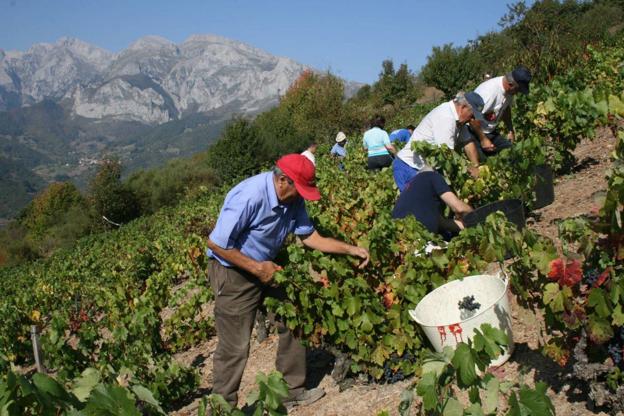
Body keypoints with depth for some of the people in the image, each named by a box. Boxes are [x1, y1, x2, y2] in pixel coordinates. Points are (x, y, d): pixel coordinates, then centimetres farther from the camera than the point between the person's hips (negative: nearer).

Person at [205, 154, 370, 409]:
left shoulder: (293, 199, -7)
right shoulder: (249, 198, -31)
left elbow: (310, 237, 2)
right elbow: (215, 244, -26)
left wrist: (351, 249, -6)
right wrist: (256, 268, -25)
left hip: (267, 267, 8)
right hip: (234, 272, -8)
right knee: (235, 347, -1)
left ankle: (293, 391, 29)